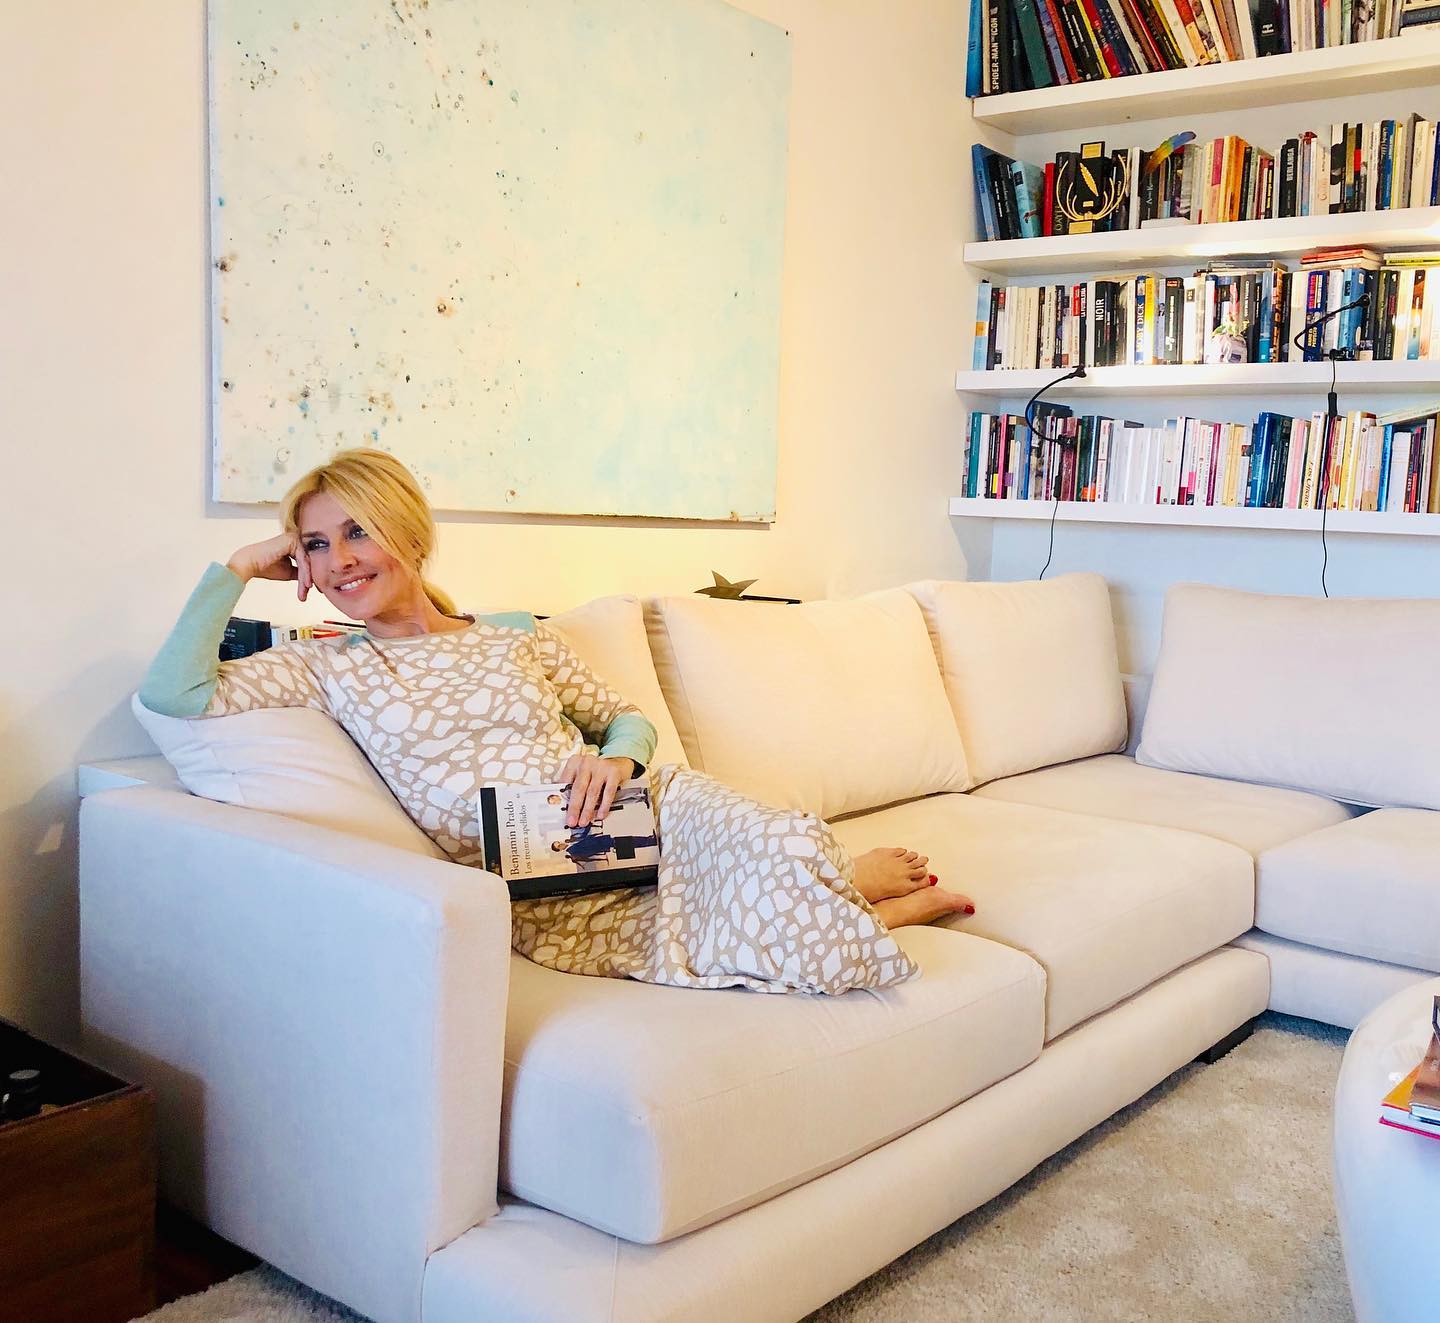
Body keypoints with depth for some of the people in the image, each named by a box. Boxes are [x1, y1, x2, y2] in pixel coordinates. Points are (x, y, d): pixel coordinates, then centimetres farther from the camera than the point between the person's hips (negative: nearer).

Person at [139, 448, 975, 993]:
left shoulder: (516, 634, 14)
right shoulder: (328, 667, 7)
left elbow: (630, 717, 18)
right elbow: (172, 695, -4)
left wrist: (616, 757, -6)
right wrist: (237, 569, 3)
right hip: (549, 903, -3)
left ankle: (862, 882, 9)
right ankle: (859, 909, 6)